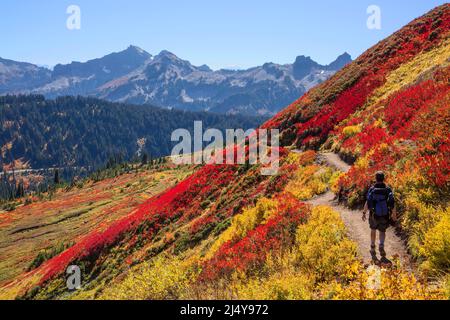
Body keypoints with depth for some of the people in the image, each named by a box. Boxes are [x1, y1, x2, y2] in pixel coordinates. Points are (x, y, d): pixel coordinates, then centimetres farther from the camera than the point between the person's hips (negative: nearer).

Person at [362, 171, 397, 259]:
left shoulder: (372, 189, -13)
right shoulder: (388, 190, -9)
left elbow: (367, 203, -17)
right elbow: (392, 204, -10)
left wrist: (364, 213, -4)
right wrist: (394, 214, 4)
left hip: (374, 215, 0)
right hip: (385, 216, 1)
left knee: (373, 230, 25)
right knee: (382, 232, 20)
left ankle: (373, 248, 31)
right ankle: (381, 246, -5)